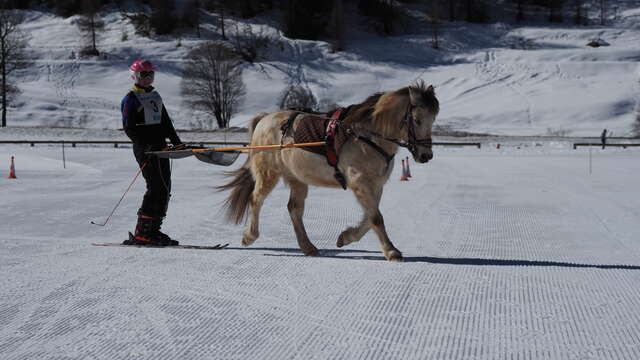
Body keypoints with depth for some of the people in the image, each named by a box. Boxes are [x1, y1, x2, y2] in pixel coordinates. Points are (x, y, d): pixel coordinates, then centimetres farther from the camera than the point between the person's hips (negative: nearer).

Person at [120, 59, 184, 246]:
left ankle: (153, 229, 7)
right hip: (144, 148, -8)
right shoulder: (131, 99, -3)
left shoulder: (156, 96, 21)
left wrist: (177, 142, 13)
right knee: (157, 187, -15)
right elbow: (129, 127, -10)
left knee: (165, 189, 2)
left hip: (160, 146, 8)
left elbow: (166, 122, 24)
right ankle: (141, 233, -13)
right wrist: (146, 145, -20)